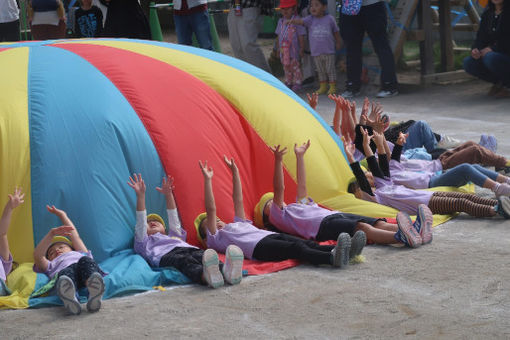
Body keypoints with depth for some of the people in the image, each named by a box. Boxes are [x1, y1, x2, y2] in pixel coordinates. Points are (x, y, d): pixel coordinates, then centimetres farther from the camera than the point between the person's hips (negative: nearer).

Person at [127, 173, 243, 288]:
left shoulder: (175, 236, 48)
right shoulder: (145, 243, 37)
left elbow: (173, 219, 36)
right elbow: (140, 222, 24)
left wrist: (168, 194, 23)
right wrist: (140, 195, 13)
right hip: (167, 254, -4)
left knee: (202, 256, -33)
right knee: (186, 261, -40)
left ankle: (226, 271, -67)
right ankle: (206, 277, -74)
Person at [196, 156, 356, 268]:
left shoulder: (237, 224, 43)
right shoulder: (215, 238, 23)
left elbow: (238, 201, 42)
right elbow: (211, 210, 13)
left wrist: (234, 171, 40)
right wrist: (207, 180, 11)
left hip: (272, 236, 8)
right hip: (259, 246, -8)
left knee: (306, 243, -22)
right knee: (296, 248, -33)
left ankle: (341, 251, -47)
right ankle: (333, 258, -57)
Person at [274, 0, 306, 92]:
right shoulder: (281, 21, 9)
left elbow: (301, 37, -9)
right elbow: (279, 36, 16)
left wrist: (302, 49, -10)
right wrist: (277, 48, 16)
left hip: (293, 49, -6)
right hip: (283, 49, 6)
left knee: (295, 66, 0)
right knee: (286, 67, 14)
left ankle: (297, 83, 10)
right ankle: (288, 82, 26)